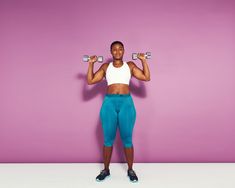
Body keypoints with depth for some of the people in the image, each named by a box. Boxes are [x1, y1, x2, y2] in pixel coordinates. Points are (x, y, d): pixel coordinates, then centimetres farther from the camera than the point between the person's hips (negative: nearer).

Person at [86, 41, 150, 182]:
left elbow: (147, 77, 4)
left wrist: (144, 60, 3)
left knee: (127, 139, 4)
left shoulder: (130, 65, 11)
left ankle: (130, 170, 20)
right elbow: (90, 81, 8)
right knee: (108, 139, 7)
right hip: (109, 103, 1)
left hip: (126, 102, 0)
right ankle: (106, 170, 23)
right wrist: (91, 63, 6)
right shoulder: (106, 66, 12)